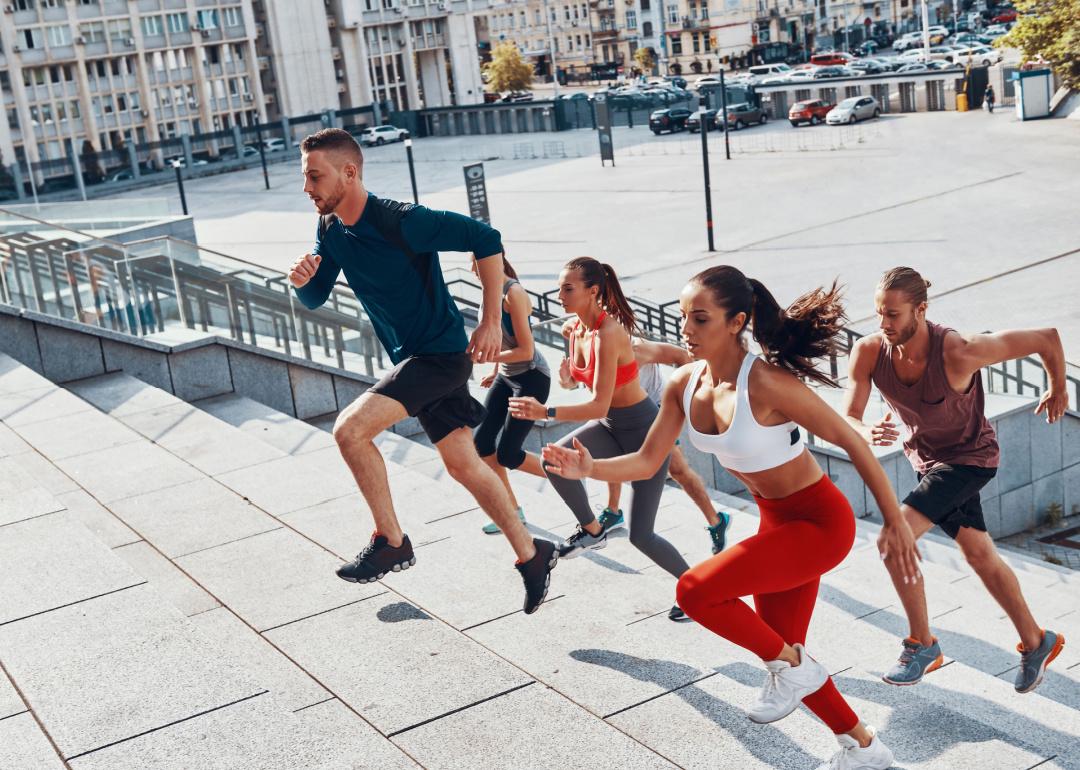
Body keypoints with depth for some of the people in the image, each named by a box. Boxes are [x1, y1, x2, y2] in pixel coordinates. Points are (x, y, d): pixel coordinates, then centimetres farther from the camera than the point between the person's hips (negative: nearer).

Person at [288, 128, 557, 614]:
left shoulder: (402, 222, -23)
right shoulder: (330, 231, 1)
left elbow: (486, 239, -19)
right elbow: (315, 298, 11)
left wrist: (490, 323, -19)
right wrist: (302, 281, -14)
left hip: (441, 352, -8)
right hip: (409, 357, 8)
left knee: (350, 428, -21)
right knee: (464, 466, 13)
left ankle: (391, 543, -5)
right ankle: (531, 554, 27)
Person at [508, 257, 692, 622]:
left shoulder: (608, 333, -29)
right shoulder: (577, 329, -3)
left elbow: (599, 405, -33)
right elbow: (578, 378, 15)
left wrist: (545, 412, -40)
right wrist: (568, 372, -3)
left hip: (644, 429, -8)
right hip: (611, 426, 8)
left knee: (640, 535, -6)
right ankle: (592, 530, 10)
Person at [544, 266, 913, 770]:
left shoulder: (766, 385, -28)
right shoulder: (684, 384, -6)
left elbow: (851, 442, -20)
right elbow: (646, 463, -1)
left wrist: (895, 522, -14)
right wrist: (589, 468, -19)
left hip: (820, 522, -8)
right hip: (775, 522, 8)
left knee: (695, 590, -21)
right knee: (779, 650, 15)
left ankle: (792, 666, 3)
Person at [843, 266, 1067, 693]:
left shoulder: (958, 353, -35)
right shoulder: (869, 352, -21)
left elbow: (1046, 338, -23)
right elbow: (846, 421, -19)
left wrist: (1057, 390, -4)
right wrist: (868, 433, -44)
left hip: (969, 457, -6)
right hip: (926, 457, 6)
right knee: (980, 554, 15)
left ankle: (921, 643, -1)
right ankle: (1036, 643, 35)